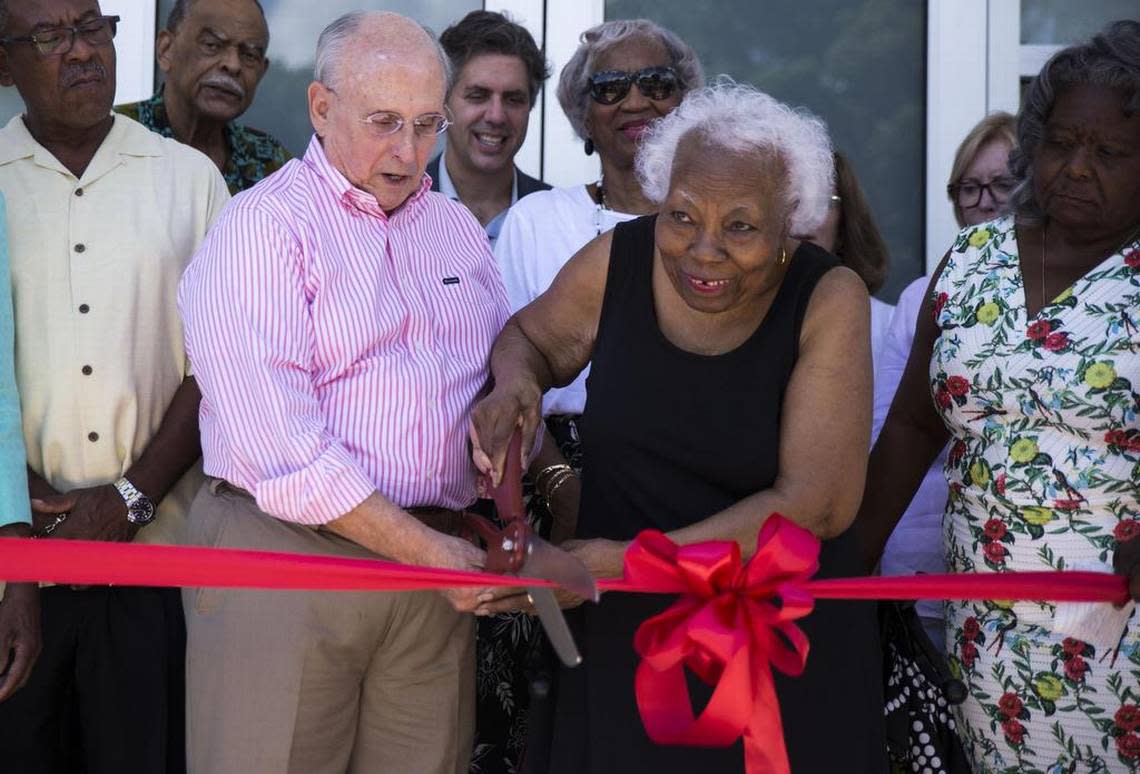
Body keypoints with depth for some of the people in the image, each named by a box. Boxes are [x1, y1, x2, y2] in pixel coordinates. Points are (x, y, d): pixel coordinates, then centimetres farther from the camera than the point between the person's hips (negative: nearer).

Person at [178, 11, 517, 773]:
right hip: (286, 554, -5)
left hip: (443, 561, 6)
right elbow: (284, 450, -16)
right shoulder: (263, 228, -7)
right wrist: (429, 551, -14)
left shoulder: (458, 229, 15)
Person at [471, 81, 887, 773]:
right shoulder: (617, 262, -8)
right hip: (626, 633, 2)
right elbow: (529, 337, 13)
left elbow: (819, 504, -19)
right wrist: (515, 384, -12)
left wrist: (627, 561, -23)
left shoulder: (828, 298, -15)